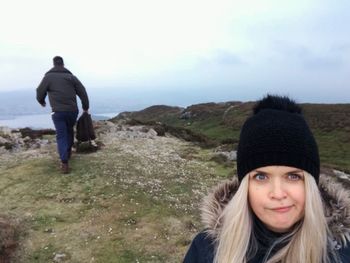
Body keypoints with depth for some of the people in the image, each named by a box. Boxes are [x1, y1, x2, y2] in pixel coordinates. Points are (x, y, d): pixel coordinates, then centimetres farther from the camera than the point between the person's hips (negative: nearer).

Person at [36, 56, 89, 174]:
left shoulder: (48, 76, 2)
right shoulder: (71, 76, 8)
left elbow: (40, 93, 2)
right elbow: (82, 92, 5)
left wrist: (42, 102, 24)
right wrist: (85, 107, 13)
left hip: (58, 112, -3)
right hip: (73, 110, 3)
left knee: (61, 136, 1)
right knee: (69, 130, 25)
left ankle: (64, 163, -10)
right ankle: (68, 151, 41)